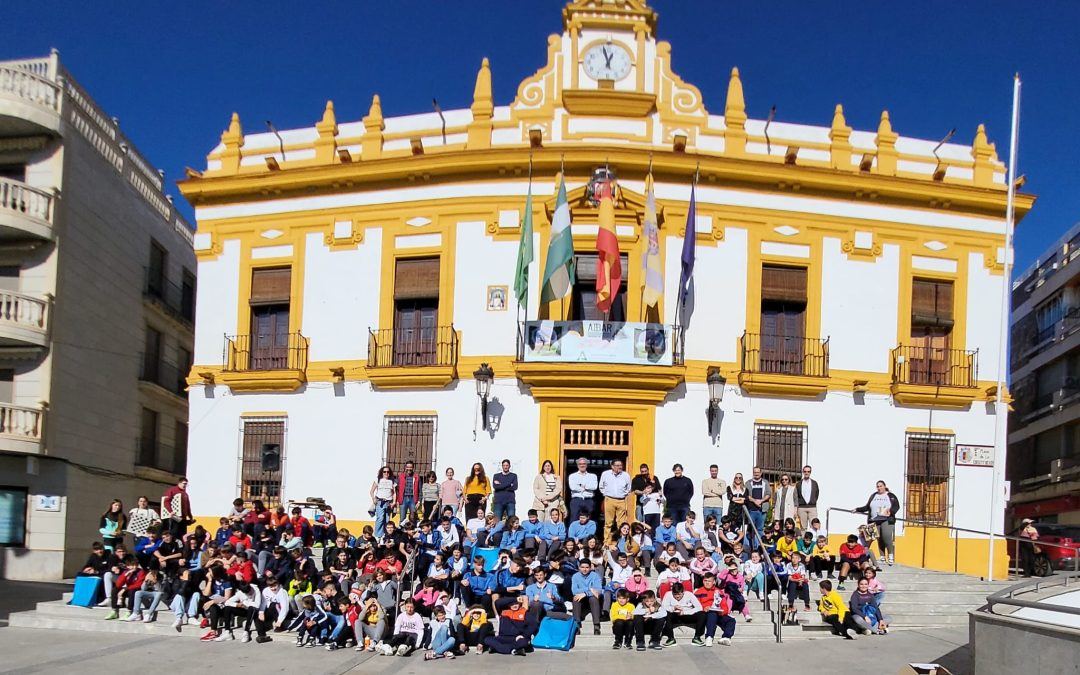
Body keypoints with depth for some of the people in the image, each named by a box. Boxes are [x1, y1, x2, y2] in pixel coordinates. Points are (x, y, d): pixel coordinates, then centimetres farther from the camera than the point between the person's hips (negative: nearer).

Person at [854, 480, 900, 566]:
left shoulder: (891, 496, 9)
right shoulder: (873, 496, 17)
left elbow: (897, 506, 2)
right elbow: (867, 507, 19)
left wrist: (891, 511, -16)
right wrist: (857, 510, 13)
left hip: (887, 520, -3)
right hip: (875, 520, 3)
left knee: (887, 537, -16)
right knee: (879, 539, 1)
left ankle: (891, 555, -4)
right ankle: (882, 557, 8)